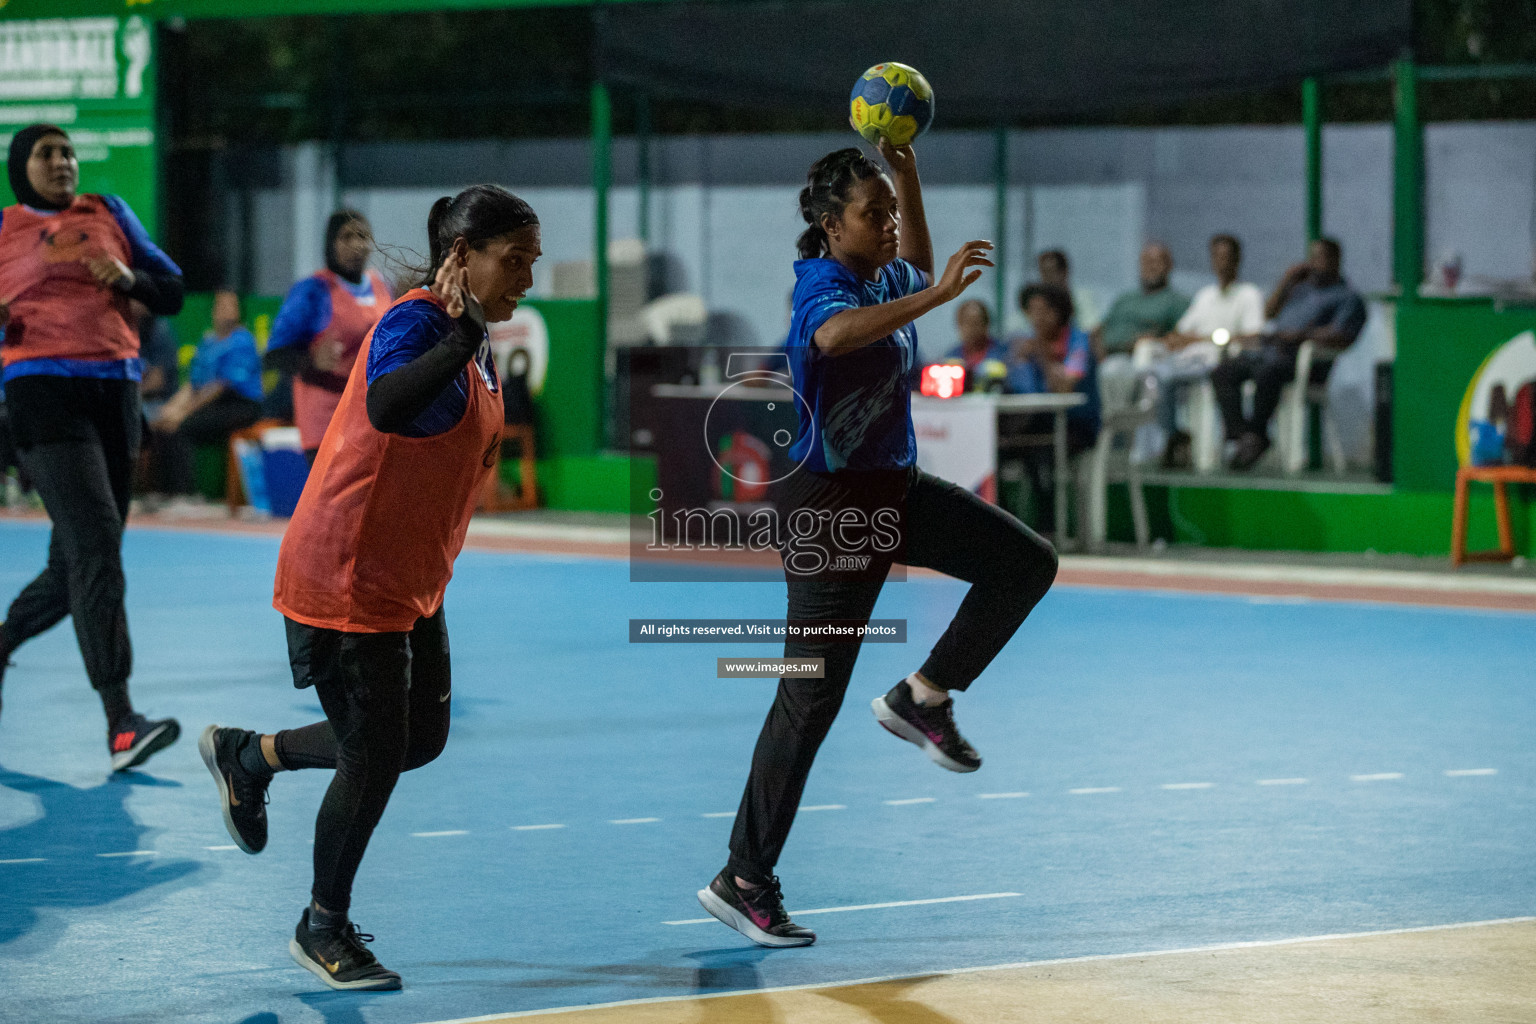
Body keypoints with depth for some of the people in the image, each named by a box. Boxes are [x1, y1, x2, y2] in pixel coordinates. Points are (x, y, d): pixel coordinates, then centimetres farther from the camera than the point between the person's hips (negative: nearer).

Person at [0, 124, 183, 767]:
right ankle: (120, 723, -24)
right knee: (96, 546, -19)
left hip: (115, 391, 5)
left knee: (77, 567, 9)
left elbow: (171, 294, 15)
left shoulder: (108, 214, 14)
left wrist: (127, 278, -4)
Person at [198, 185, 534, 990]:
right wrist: (464, 336, -48)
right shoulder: (415, 324, -22)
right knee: (375, 759, -2)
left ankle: (249, 755, 35)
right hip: (346, 583, -10)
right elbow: (385, 408, -44)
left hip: (410, 584, 10)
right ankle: (324, 930, 18)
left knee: (422, 738, 16)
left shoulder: (466, 337, 8)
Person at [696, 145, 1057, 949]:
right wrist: (939, 293, -47)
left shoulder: (882, 275, 6)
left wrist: (907, 172, 20)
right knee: (811, 699, -6)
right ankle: (743, 880, 1)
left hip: (895, 490, 9)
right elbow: (835, 336, -46)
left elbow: (916, 266, 32)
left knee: (1026, 563, 1)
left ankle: (923, 698, 11)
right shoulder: (823, 285, -20)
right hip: (829, 504, -9)